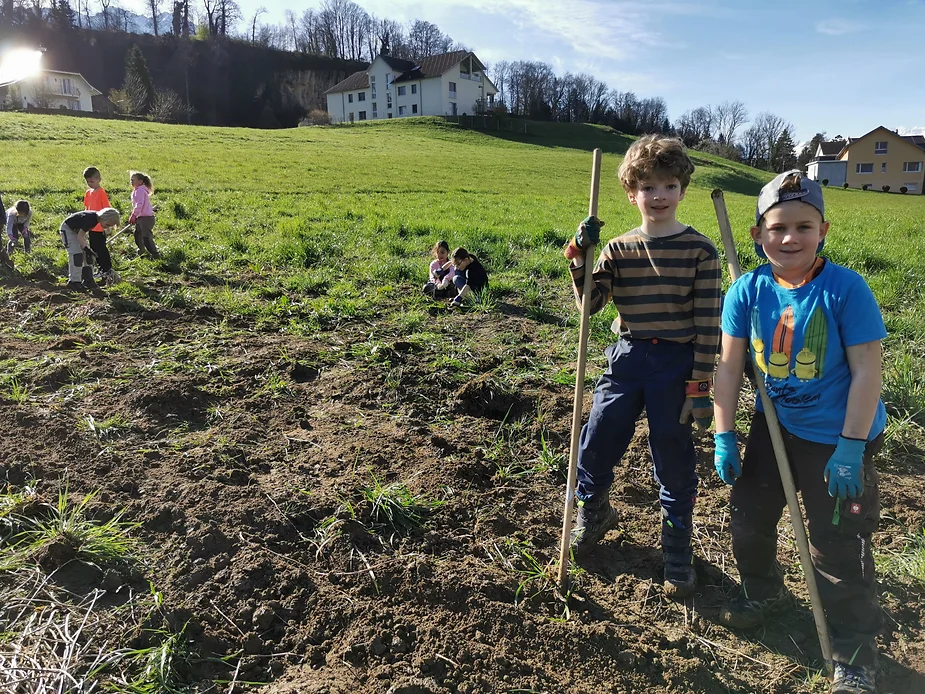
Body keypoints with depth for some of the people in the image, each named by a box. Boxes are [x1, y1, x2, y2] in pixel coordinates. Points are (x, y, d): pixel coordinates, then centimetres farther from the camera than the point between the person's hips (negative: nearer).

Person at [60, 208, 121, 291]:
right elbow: (80, 236, -29)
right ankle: (74, 282, -13)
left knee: (87, 254, 4)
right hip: (68, 229, -9)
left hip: (77, 230, 9)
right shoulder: (90, 218, -33)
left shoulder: (96, 218, -8)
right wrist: (86, 248, -29)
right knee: (76, 254, -17)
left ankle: (88, 280, 10)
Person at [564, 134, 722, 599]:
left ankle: (677, 547, 31)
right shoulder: (618, 249, 2)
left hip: (677, 364, -2)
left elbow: (708, 321, -5)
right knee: (596, 444, 5)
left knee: (674, 460, 8)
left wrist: (701, 385, -8)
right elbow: (589, 303, -8)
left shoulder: (700, 250, -4)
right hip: (627, 358, 2)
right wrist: (579, 257, -21)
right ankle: (593, 513, 36)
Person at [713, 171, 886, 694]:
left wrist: (850, 448, -19)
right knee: (749, 517, 17)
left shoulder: (846, 288, -20)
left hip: (839, 436, -4)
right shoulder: (748, 291, -10)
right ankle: (765, 592, 47)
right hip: (774, 426, 4)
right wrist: (724, 436, -6)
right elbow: (730, 365, -6)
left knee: (839, 546, 4)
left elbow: (867, 371, -17)